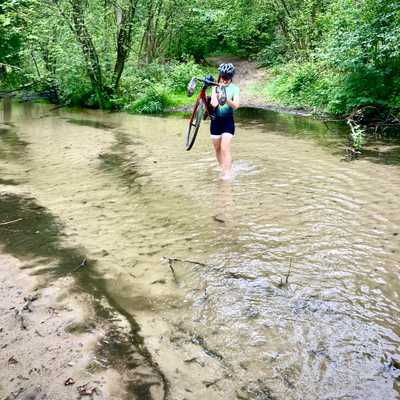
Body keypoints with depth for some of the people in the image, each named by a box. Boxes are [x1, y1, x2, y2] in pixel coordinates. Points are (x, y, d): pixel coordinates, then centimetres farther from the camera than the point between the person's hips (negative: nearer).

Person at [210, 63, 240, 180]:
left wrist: (227, 100, -36)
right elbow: (214, 104, -11)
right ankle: (222, 169, 32)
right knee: (217, 148, 12)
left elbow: (236, 105, -19)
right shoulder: (215, 87, 0)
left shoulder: (234, 89, -5)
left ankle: (228, 173, -11)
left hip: (228, 121, -3)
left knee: (225, 148, -14)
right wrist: (217, 91, -23)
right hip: (216, 120, 3)